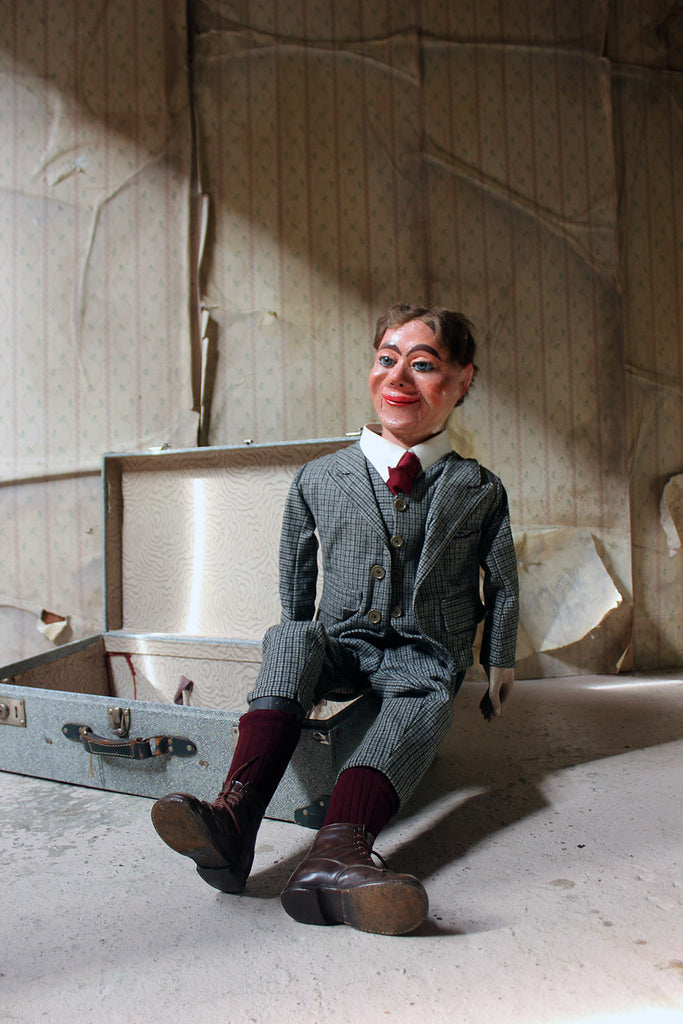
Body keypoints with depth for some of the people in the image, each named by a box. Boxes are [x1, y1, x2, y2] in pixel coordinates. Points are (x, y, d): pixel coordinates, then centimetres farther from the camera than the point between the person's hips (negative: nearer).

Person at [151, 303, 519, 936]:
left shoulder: (479, 491, 1)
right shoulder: (319, 480, 3)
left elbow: (501, 586, 11)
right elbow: (296, 575, 14)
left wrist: (498, 664, 15)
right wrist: (304, 649, 17)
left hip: (426, 653, -1)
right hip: (341, 643, 2)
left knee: (426, 695, -34)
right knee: (292, 640, -30)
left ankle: (337, 849, -55)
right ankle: (235, 812, -45)